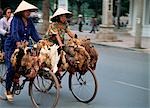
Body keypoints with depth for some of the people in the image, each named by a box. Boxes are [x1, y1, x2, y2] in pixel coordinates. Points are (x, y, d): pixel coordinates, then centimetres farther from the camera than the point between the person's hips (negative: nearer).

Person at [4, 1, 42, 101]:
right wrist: (18, 43, -44)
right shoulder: (16, 19, -13)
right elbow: (14, 32, -28)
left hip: (24, 46, 6)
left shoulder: (29, 21, 6)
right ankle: (8, 91, 5)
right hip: (11, 47, -6)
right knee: (11, 68, -10)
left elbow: (34, 33, 1)